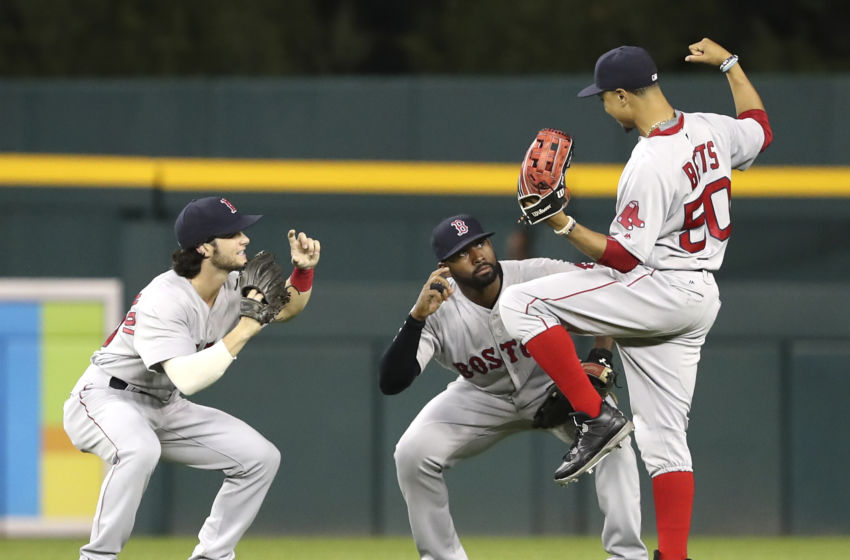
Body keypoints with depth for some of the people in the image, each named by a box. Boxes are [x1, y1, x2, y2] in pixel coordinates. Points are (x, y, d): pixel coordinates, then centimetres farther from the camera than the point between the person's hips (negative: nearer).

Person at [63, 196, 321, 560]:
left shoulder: (233, 286, -3)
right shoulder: (164, 300, -28)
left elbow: (287, 309, 14)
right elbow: (187, 379, -38)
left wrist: (303, 270, -7)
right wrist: (244, 330, -38)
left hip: (164, 408, 8)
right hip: (105, 398, -8)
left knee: (261, 458, -2)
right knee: (139, 449, -41)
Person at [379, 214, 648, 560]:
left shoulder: (539, 276, -28)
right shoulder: (438, 311, -28)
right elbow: (390, 383, -37)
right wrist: (417, 317, -50)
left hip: (554, 387, -1)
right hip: (481, 398, 1)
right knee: (412, 454, -19)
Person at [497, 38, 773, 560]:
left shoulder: (650, 165, -22)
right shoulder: (710, 131, 3)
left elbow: (624, 257, -20)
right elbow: (761, 129, 27)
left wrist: (564, 225, -17)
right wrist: (729, 63, 34)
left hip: (661, 289, -9)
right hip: (701, 299, 9)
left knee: (521, 302, -10)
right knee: (664, 436, 11)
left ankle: (597, 416, -11)